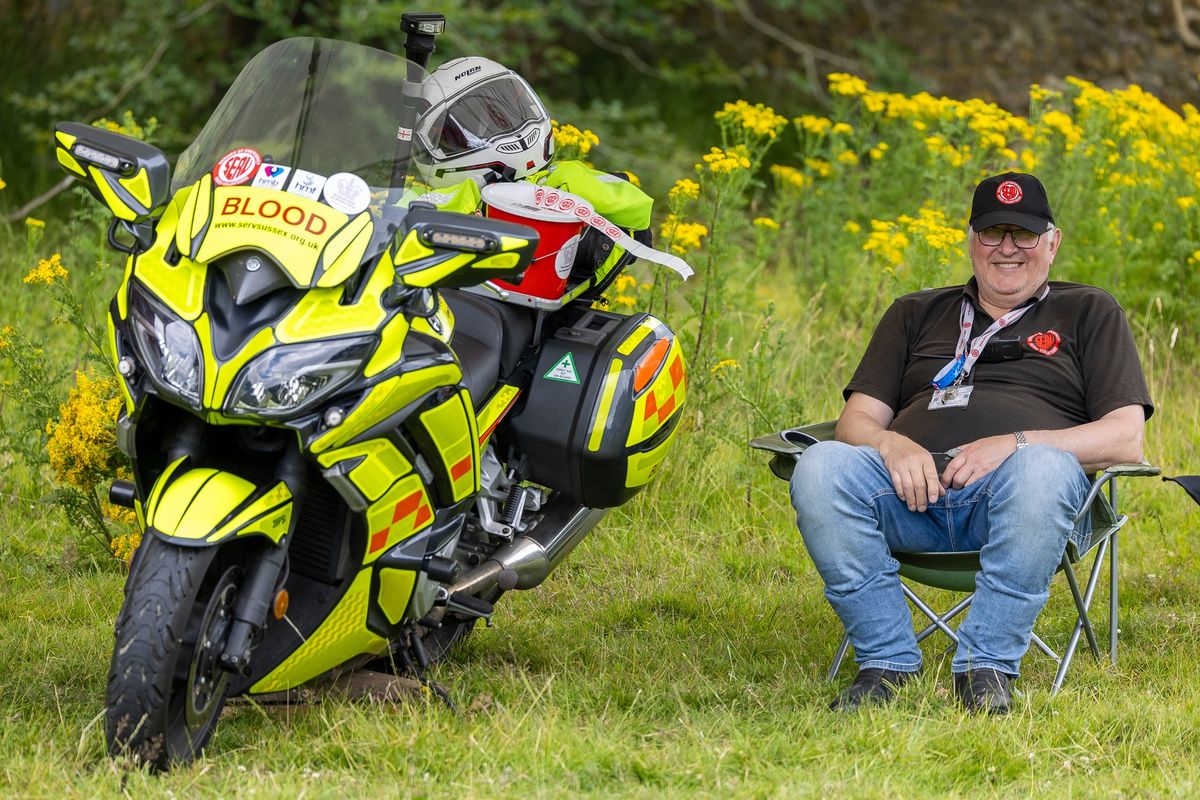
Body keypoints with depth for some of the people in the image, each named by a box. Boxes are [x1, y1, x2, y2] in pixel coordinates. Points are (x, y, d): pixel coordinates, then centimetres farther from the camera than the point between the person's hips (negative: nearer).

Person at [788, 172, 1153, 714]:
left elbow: (1126, 439, 8)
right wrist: (891, 444, -7)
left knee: (1042, 469, -40)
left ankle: (987, 665, -29)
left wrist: (1016, 444, -9)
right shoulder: (915, 314, 30)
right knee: (819, 467, -30)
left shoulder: (1089, 313, 21)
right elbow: (856, 420, 20)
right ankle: (887, 660, -23)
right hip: (912, 487, 3)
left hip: (1011, 489, -2)